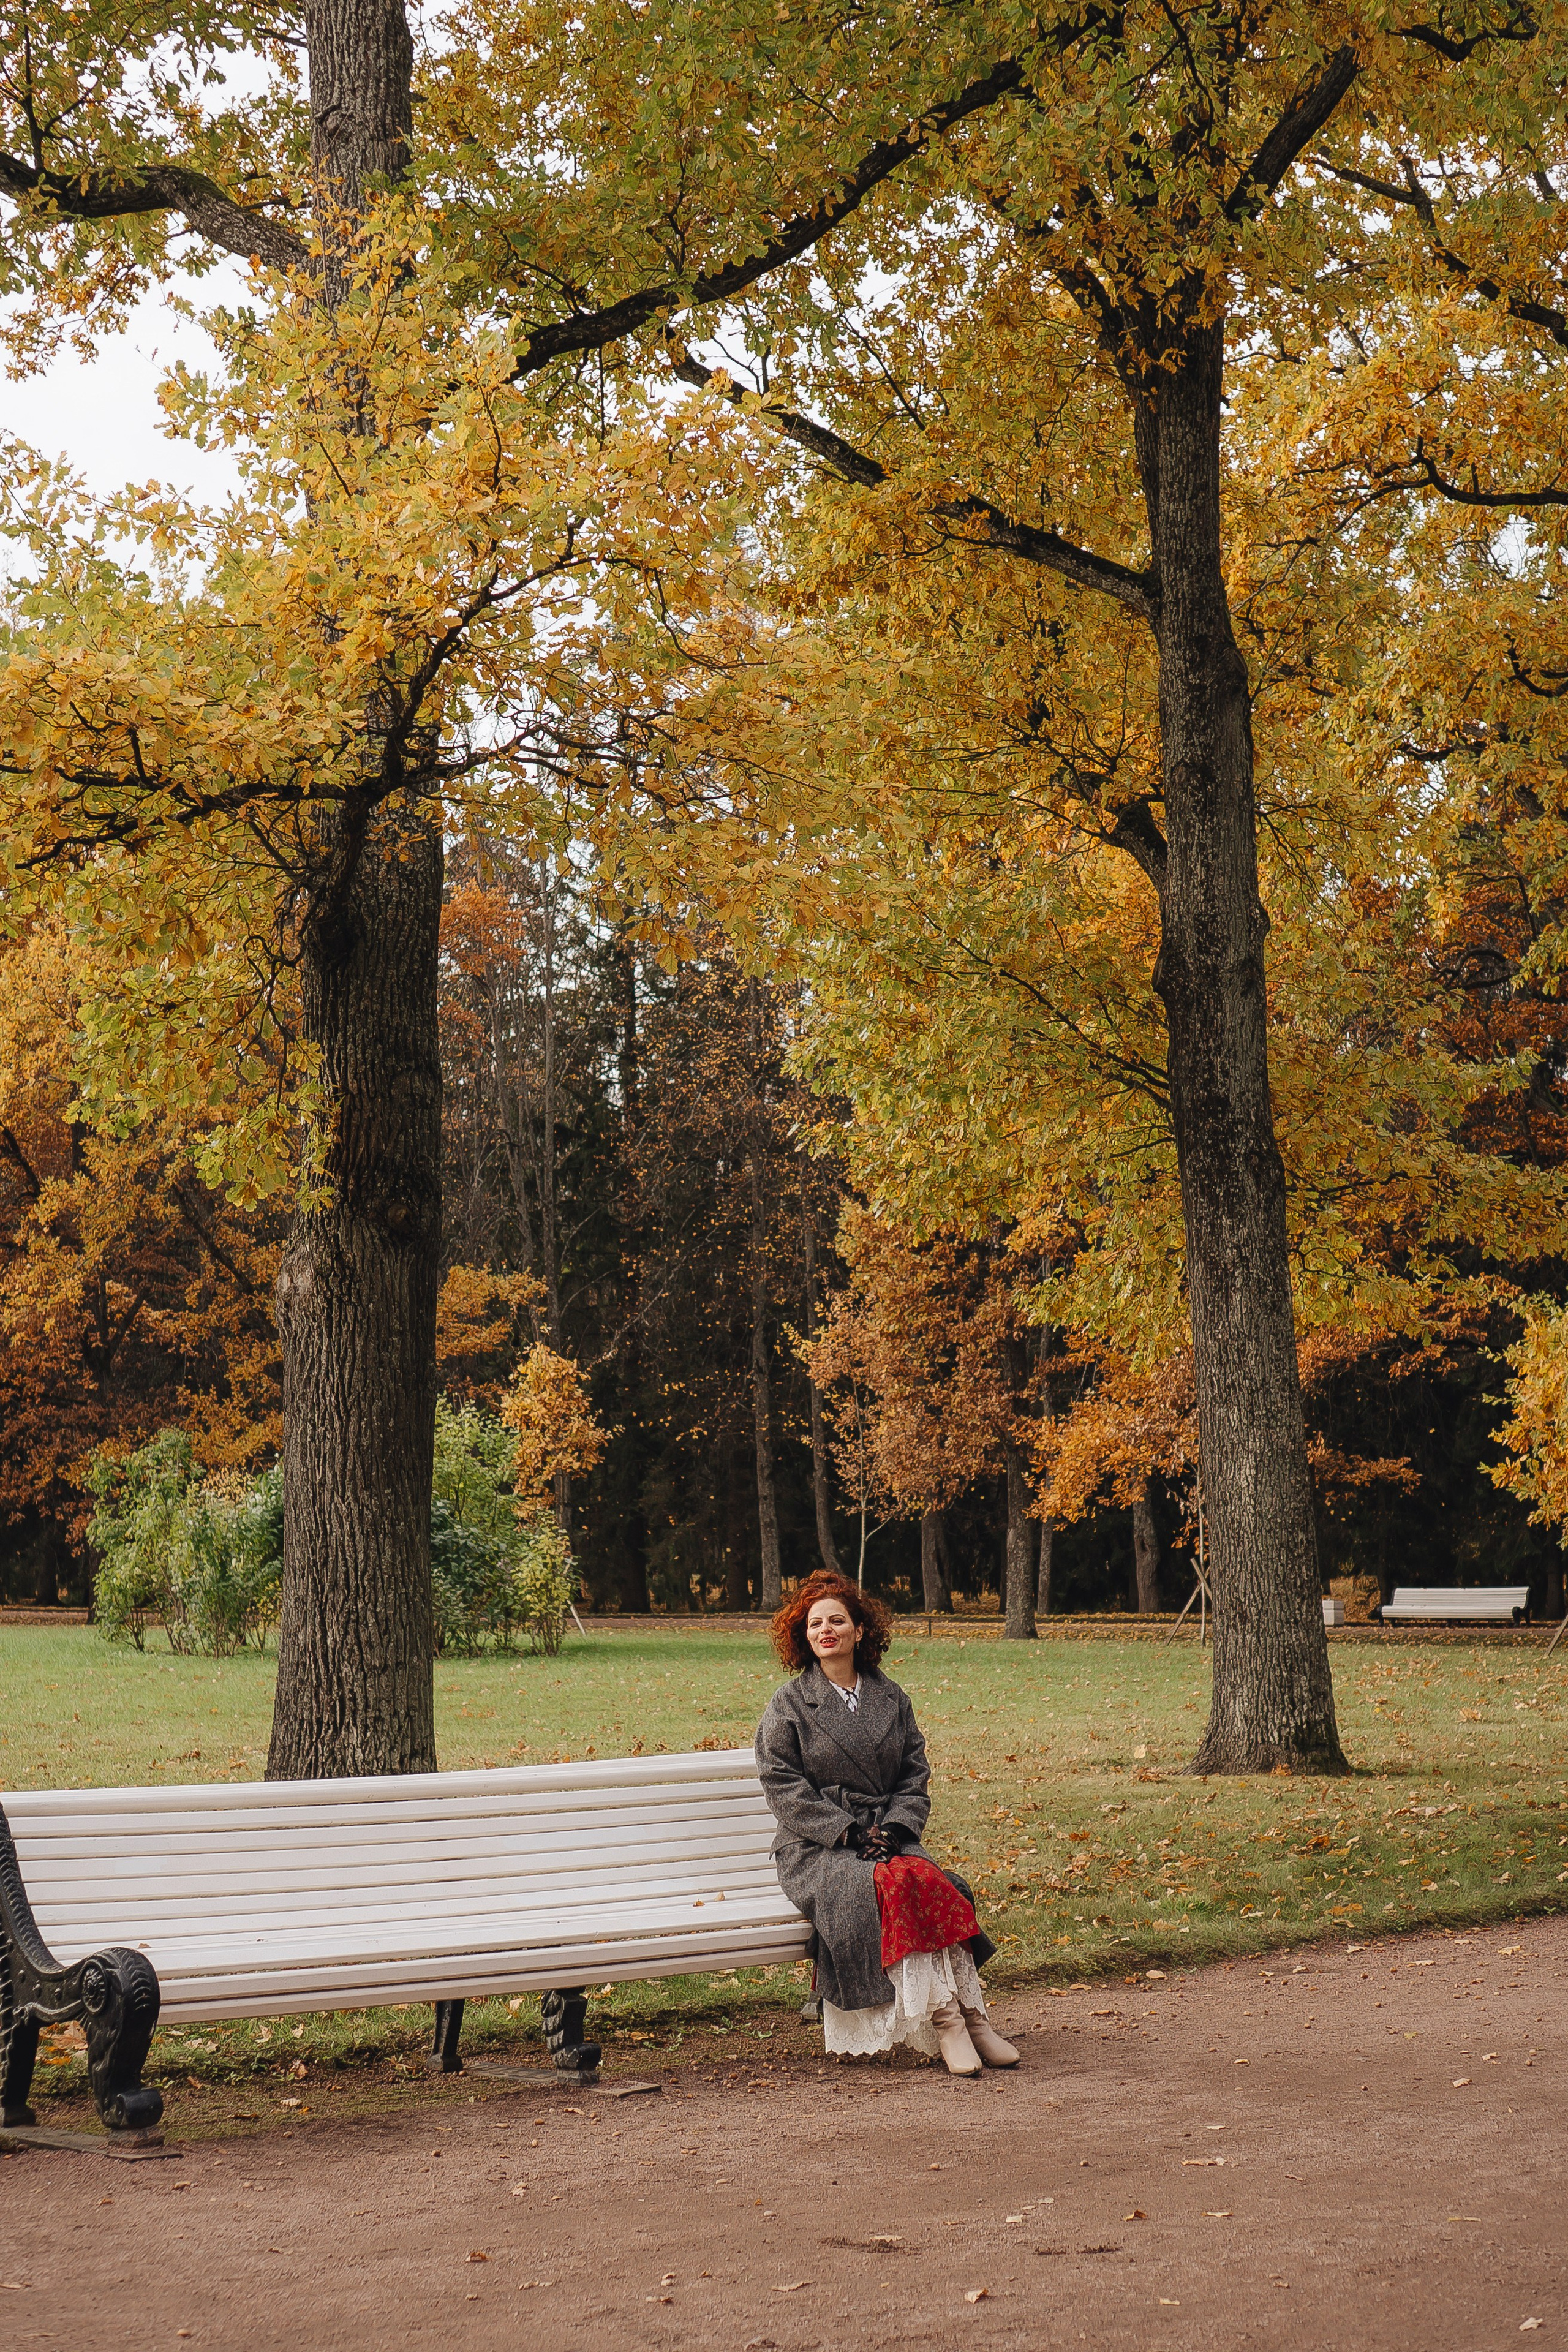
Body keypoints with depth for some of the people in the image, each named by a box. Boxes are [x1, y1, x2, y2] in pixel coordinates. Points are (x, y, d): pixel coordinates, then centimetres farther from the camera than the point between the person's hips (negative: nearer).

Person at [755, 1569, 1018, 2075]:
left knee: (931, 1883, -31)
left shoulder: (892, 1700, 16)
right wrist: (847, 1832, -13)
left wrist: (896, 1828, -7)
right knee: (887, 1884, -34)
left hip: (887, 1838, 3)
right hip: (814, 1848, -3)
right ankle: (946, 2019, -34)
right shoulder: (789, 1704, 5)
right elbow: (783, 1787, -3)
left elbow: (915, 1778, 14)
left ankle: (968, 2018, -34)